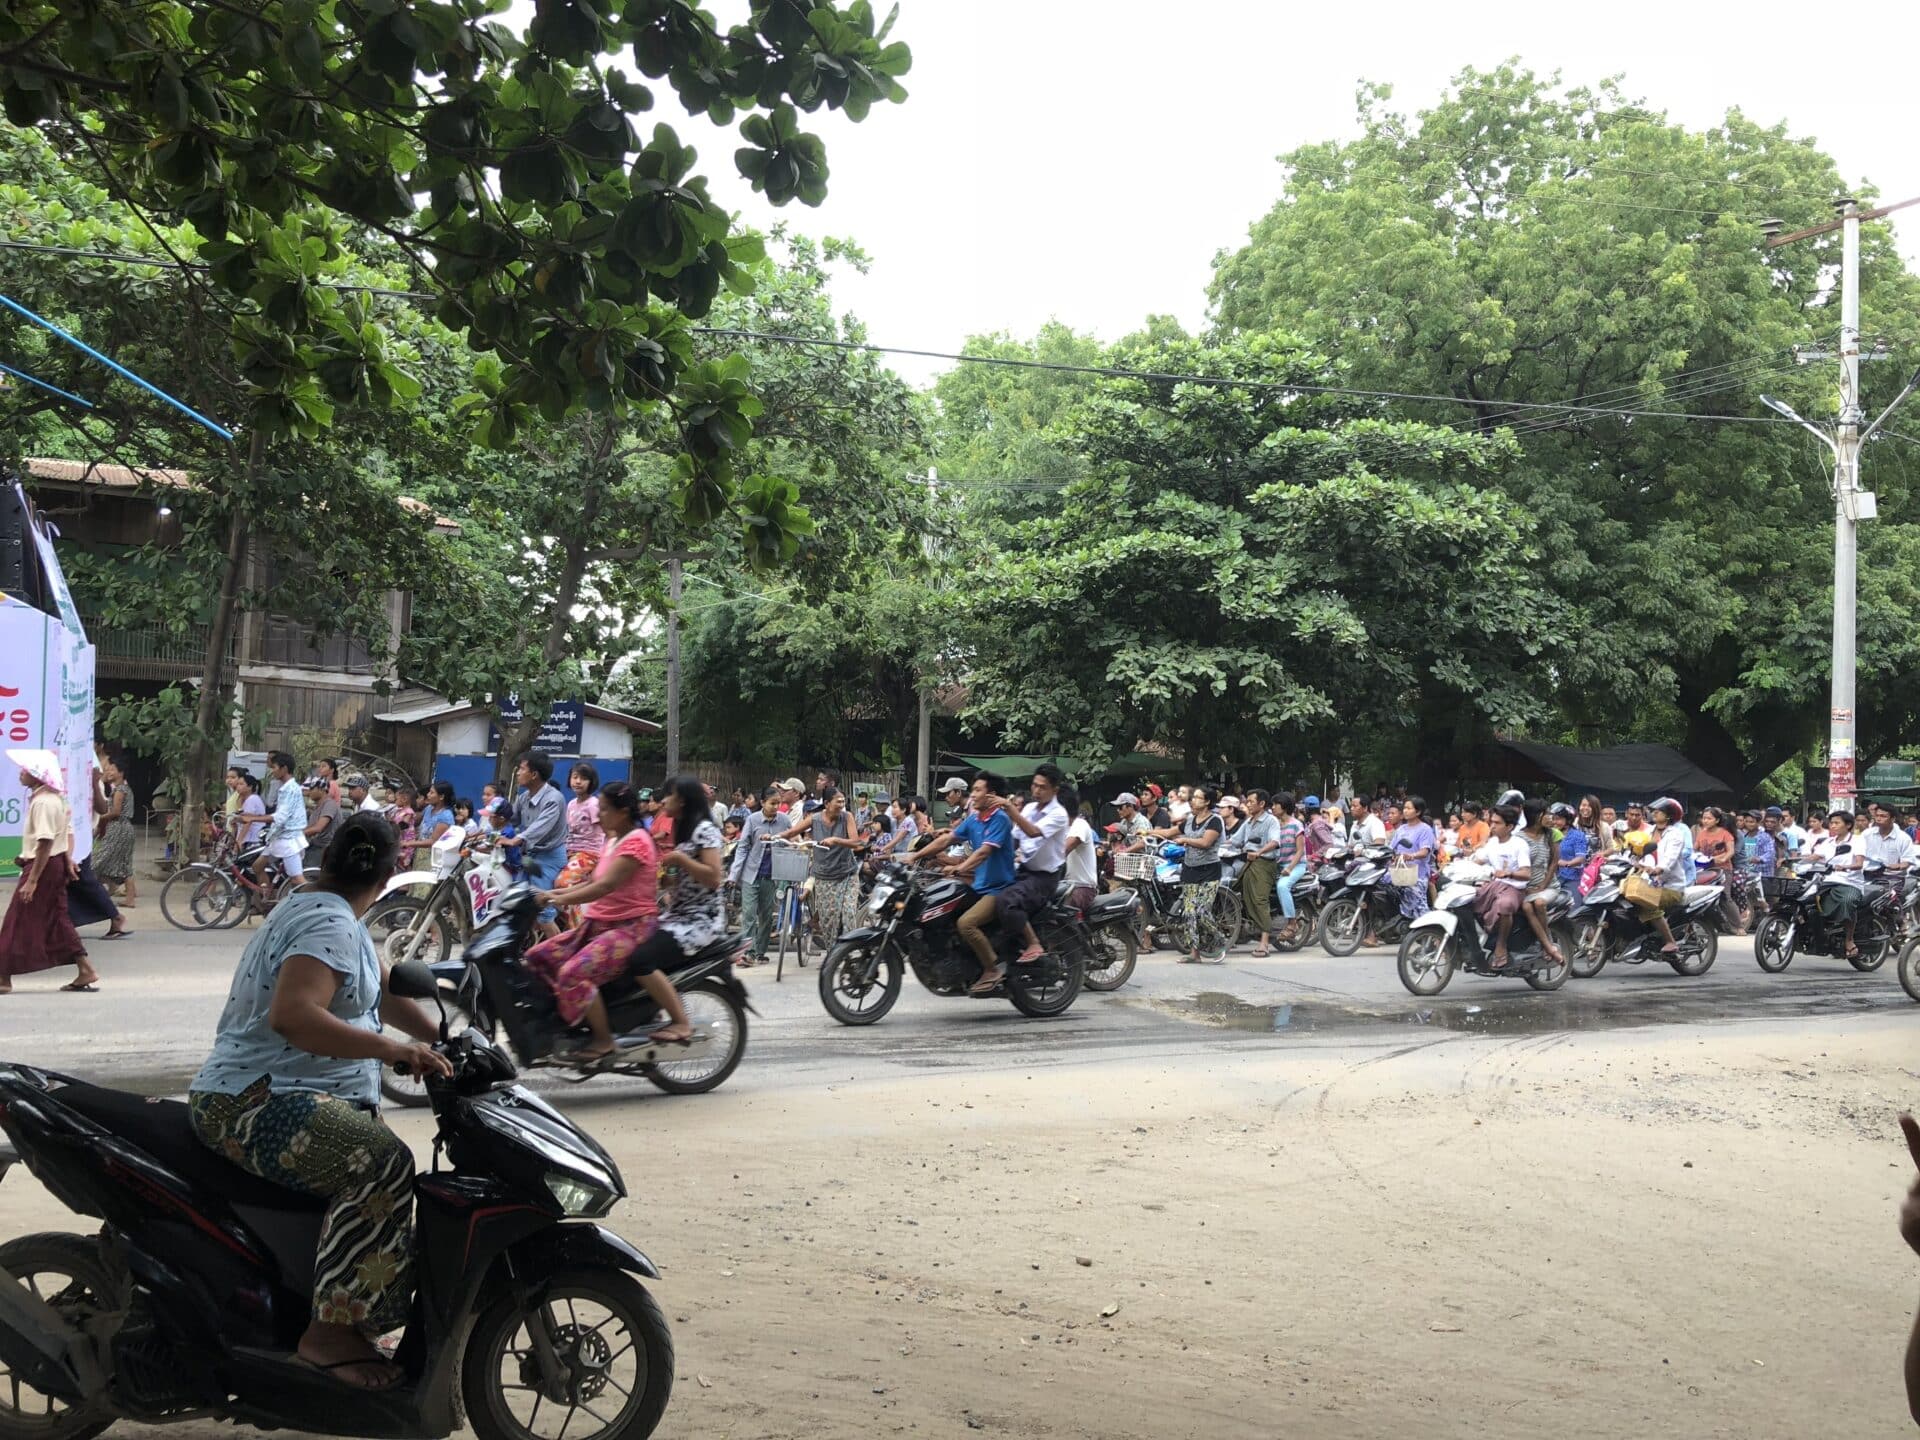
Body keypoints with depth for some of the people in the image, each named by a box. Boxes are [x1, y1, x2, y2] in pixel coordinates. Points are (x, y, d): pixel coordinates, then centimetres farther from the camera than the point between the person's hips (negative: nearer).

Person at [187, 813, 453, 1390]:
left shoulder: (310, 908, 18)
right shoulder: (331, 925, -15)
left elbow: (383, 992, 24)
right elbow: (291, 1015, -31)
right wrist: (396, 1050, -30)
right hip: (257, 1100, -12)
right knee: (383, 1164, -30)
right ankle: (330, 1330, -27)